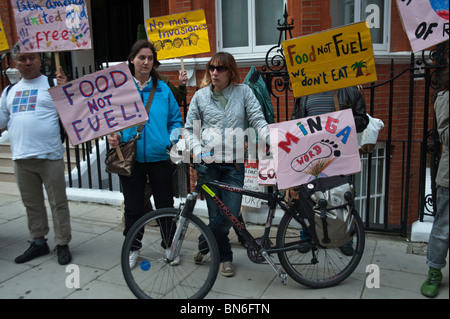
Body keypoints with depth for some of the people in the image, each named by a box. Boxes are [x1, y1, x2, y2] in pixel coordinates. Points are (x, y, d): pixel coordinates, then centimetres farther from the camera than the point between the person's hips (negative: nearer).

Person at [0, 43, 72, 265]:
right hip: (21, 158, 6)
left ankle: (63, 244, 13)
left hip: (50, 157, -5)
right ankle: (39, 242, 29)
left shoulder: (53, 84, 0)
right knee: (32, 204, 16)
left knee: (58, 203, 1)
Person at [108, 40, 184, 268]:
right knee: (133, 206, 10)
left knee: (165, 204, 9)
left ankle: (169, 245, 28)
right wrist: (113, 135, -11)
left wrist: (173, 137, -8)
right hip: (131, 158, 0)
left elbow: (176, 120, 9)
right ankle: (133, 248, 29)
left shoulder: (163, 89, 6)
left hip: (160, 157, 0)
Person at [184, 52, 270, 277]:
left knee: (230, 215, -4)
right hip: (209, 163, 0)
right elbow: (189, 129, 10)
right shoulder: (200, 95, 8)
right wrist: (198, 152, -6)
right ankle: (225, 257, 26)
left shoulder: (243, 92, 6)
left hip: (235, 165, 0)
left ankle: (204, 246, 22)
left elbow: (258, 121, 0)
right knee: (216, 215, 0)